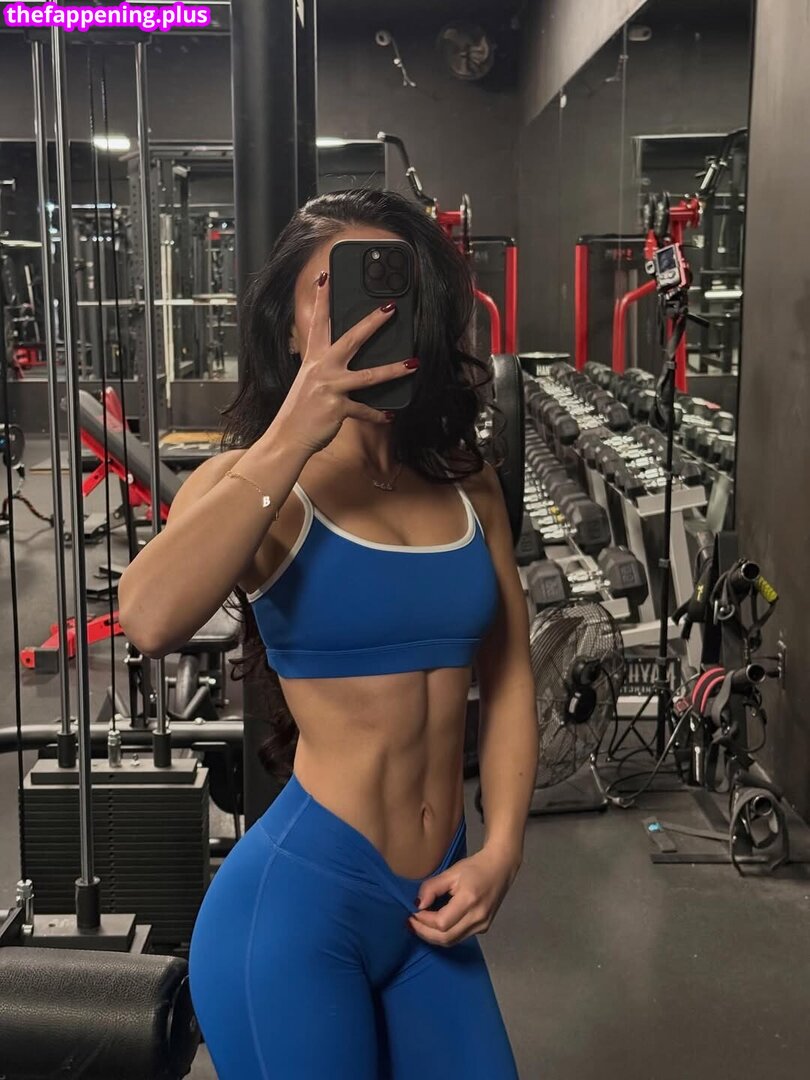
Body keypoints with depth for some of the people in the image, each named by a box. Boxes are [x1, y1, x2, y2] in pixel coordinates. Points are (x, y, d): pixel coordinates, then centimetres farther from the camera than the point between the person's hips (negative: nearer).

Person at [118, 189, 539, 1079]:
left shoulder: (464, 481, 4)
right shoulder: (251, 483, -9)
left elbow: (506, 672, 9)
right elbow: (150, 623, -29)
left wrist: (501, 849, 0)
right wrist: (290, 438, -27)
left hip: (432, 907, 5)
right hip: (297, 900, -4)